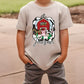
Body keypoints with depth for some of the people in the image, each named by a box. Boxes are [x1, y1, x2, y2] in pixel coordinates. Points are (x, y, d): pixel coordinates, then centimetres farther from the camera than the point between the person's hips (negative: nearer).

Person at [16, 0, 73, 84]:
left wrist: (64, 54, -4)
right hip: (32, 60, 0)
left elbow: (64, 32, -3)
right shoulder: (26, 9, -5)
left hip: (55, 59, 0)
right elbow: (20, 33, -2)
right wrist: (21, 55, -3)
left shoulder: (61, 9, -5)